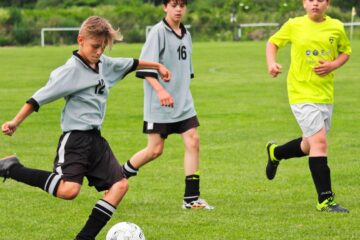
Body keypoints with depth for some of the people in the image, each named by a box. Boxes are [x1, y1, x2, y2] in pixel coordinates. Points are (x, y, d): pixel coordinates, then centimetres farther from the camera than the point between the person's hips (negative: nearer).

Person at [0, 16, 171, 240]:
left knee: (120, 184, 0)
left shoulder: (104, 64, 10)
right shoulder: (71, 70, -12)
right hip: (75, 138, -9)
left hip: (96, 139, 9)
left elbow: (131, 63, 29)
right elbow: (40, 97, -13)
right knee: (69, 190, -27)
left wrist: (157, 66, 40)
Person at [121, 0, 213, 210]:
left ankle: (191, 198, -2)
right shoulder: (158, 32, -11)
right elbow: (145, 67, -16)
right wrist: (160, 90, -27)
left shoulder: (186, 34, 12)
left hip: (184, 103, 6)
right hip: (159, 105, -6)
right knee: (155, 149, -3)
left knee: (193, 142, -5)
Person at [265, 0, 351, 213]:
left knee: (310, 146, 16)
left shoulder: (336, 27, 3)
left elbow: (346, 51, 15)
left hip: (326, 95, 5)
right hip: (301, 93, -5)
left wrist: (333, 65, -6)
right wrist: (271, 63, -7)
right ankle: (325, 200, -12)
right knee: (319, 142, -15)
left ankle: (275, 153, 47)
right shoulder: (294, 25, -2)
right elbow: (273, 42, 12)